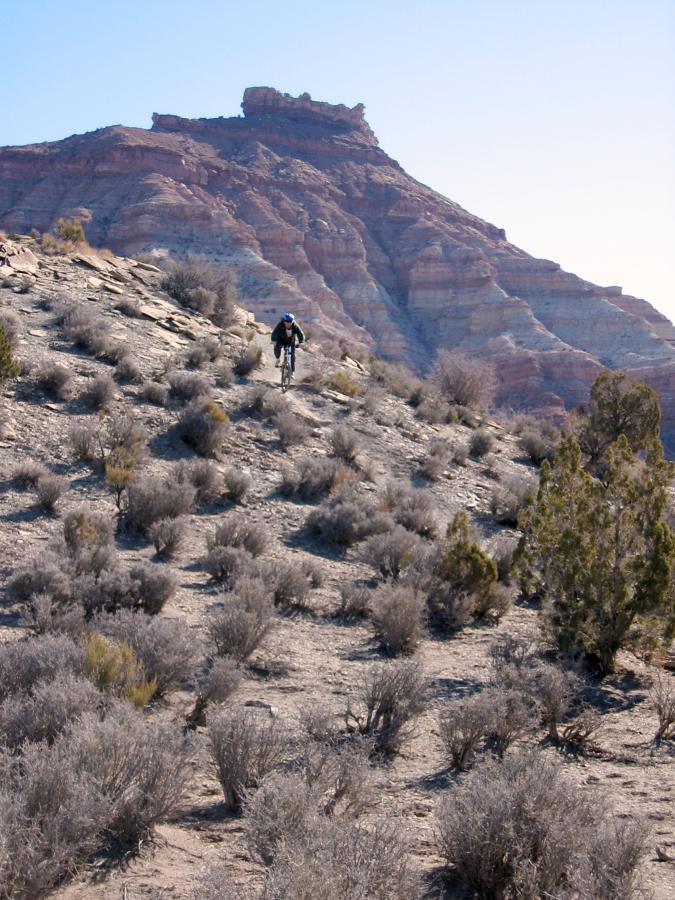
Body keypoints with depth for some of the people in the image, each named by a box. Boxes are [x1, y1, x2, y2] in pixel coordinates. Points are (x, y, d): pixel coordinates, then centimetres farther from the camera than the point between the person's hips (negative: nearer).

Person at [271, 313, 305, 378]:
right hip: (281, 339, -1)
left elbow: (301, 335, -22)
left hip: (290, 341, 1)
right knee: (277, 347, -32)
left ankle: (292, 372, 3)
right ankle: (278, 359, -5)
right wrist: (274, 341, -51)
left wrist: (300, 342, -38)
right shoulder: (280, 325, -30)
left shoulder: (295, 326, -26)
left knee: (292, 355, -7)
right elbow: (274, 333, -35)